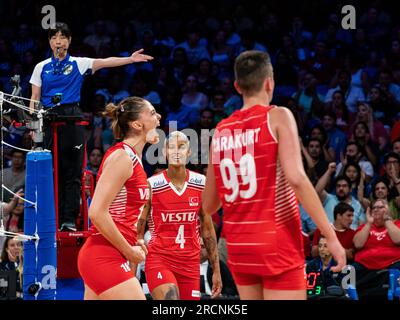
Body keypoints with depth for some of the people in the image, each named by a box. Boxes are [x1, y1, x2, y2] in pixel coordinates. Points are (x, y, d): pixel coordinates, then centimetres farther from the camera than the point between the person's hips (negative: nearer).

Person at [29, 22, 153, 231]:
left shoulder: (78, 64, 6)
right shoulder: (41, 67, 12)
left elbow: (104, 63, -6)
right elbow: (35, 98, 12)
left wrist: (131, 59, -20)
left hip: (72, 119, -1)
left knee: (73, 171, -5)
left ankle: (69, 220, -4)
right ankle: (53, 219, 7)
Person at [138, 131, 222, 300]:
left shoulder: (201, 183, 5)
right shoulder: (151, 185, -4)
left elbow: (207, 229, 12)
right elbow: (138, 232, 0)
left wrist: (216, 270, 9)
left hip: (190, 262, 4)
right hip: (159, 259, -4)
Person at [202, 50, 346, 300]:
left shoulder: (221, 131, 9)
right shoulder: (277, 117, -6)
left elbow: (209, 206, 14)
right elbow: (296, 178, -20)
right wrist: (331, 235, -18)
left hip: (239, 248, 6)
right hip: (277, 245, -6)